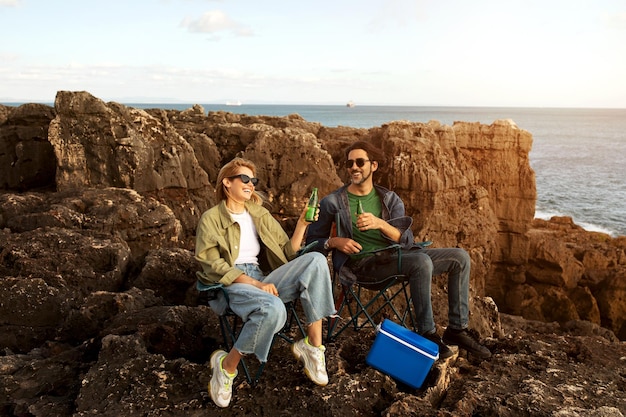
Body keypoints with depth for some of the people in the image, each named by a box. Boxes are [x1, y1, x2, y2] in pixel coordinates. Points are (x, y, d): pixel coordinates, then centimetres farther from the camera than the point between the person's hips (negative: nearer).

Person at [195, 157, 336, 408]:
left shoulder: (261, 215, 19)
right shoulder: (211, 219, 3)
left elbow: (287, 254, 15)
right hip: (229, 284, -5)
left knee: (315, 260, -20)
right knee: (273, 309, -38)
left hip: (260, 279, 5)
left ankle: (313, 345, -22)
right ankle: (227, 365, -13)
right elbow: (212, 264, -9)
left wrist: (301, 224, -1)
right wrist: (255, 284, -21)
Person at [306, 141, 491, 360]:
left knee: (460, 257, -4)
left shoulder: (390, 199, 12)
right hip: (362, 262, -6)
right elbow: (312, 242, 4)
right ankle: (427, 334, -19)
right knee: (421, 261, -32)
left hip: (398, 254, 6)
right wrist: (333, 242, -17)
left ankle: (457, 329, 2)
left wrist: (380, 224, -20)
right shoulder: (332, 202, 2)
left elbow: (406, 240, -1)